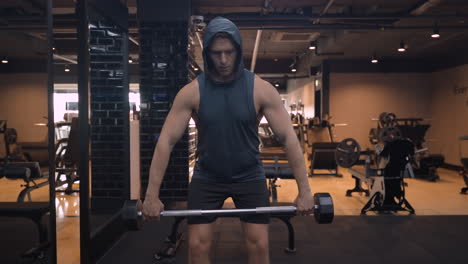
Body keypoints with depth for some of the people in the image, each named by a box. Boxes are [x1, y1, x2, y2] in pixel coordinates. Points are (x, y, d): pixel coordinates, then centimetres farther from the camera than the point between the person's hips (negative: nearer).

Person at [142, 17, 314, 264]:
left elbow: (288, 137, -15)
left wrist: (304, 190, -19)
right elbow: (166, 140, -14)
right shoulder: (191, 92, -13)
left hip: (249, 176, 0)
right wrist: (152, 194, -19)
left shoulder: (261, 89, -14)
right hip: (206, 177, 1)